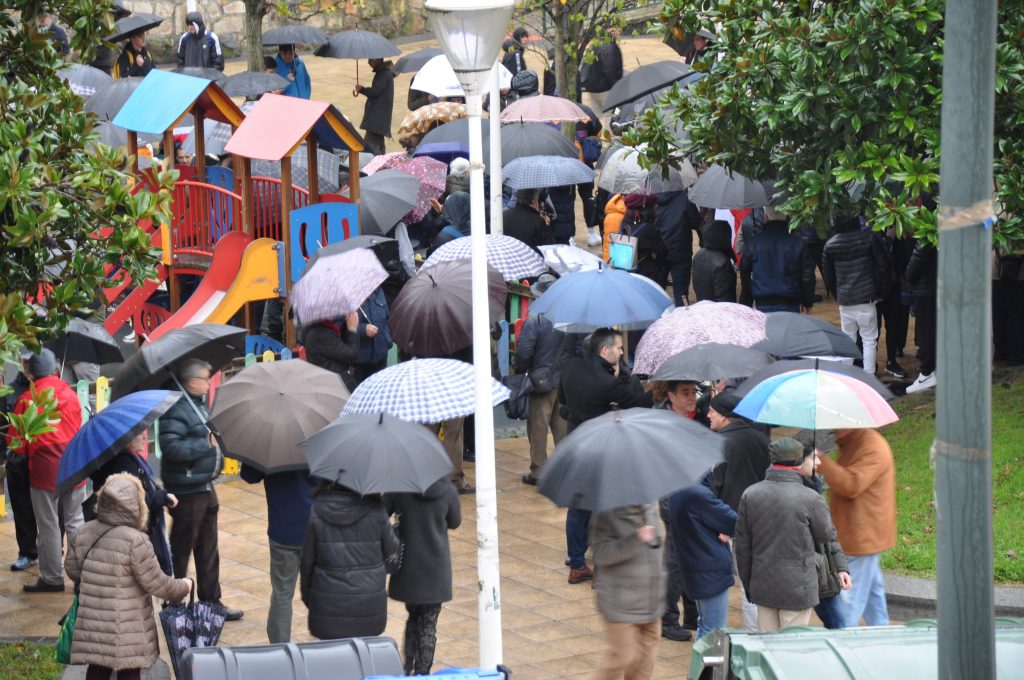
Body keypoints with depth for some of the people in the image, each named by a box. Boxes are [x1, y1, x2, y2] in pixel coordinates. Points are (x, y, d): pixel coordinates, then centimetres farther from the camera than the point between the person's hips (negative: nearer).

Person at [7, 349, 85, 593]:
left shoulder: (27, 399, -9)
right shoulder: (70, 394, 2)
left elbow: (16, 444, -7)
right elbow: (80, 431, 10)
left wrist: (27, 449, 14)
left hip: (44, 469, -3)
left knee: (48, 526, 5)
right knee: (75, 523, 12)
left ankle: (52, 578, 9)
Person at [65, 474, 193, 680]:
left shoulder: (84, 533, -3)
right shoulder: (135, 541, -22)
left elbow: (72, 570, 9)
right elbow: (156, 583, -16)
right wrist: (183, 587, 2)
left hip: (92, 624, 5)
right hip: (126, 630, -5)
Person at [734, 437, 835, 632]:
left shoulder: (750, 495, -2)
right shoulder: (811, 498, -15)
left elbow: (742, 546, 3)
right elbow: (824, 534, 0)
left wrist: (748, 585, 13)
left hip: (762, 586, 4)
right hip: (797, 587, -4)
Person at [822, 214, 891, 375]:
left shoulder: (830, 245, 0)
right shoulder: (870, 238, -8)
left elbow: (828, 275, 10)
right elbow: (883, 267, -4)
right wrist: (881, 292, 7)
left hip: (844, 300, 3)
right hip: (867, 299, -3)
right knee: (869, 339, 3)